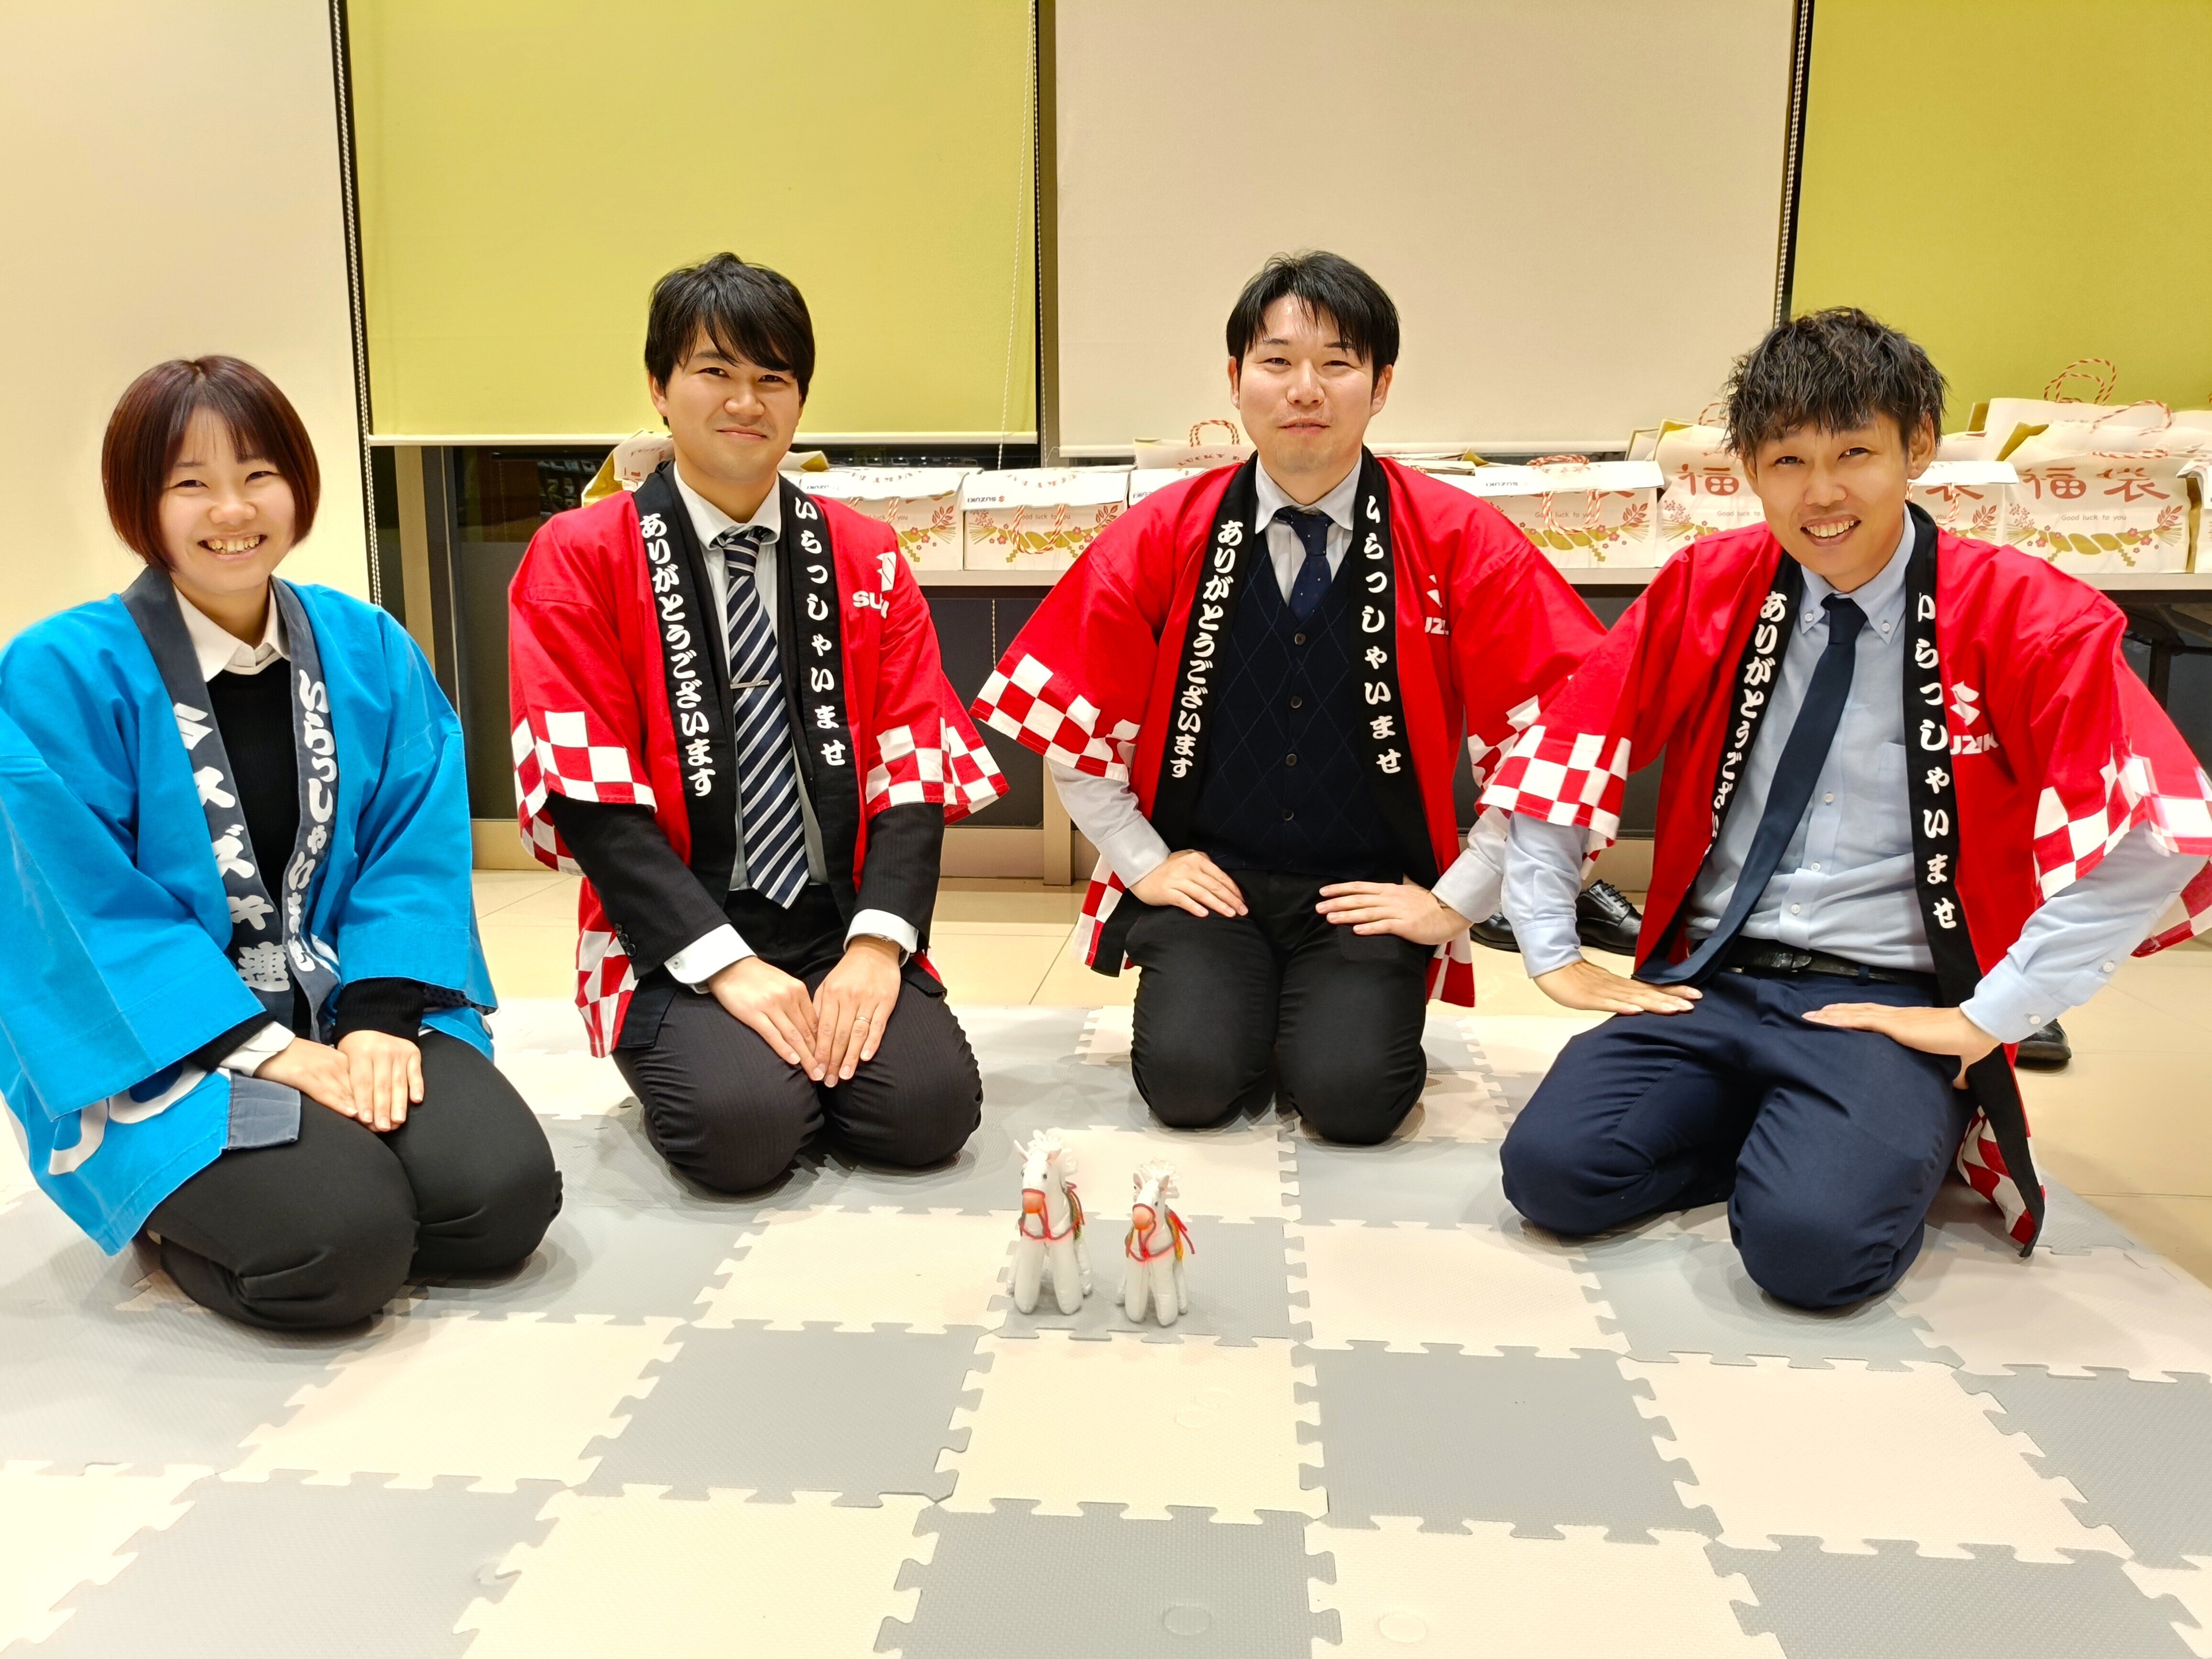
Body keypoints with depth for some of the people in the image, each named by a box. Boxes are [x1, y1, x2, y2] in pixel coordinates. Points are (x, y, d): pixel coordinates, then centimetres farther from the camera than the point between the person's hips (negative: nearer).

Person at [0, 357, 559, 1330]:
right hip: (156, 1048, -3)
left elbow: (417, 848, -1)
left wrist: (379, 1018, -16)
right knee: (344, 1245, -26)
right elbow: (89, 914, -13)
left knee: (504, 1194, -20)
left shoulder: (370, 649, 3)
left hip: (351, 1011, 4)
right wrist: (270, 1050, -19)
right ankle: (174, 1211, 6)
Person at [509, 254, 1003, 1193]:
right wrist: (726, 963, -17)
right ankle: (688, 1053, 7)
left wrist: (877, 944, -15)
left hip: (842, 924, 3)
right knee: (741, 1128, -27)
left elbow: (913, 766, 1)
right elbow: (589, 794, -8)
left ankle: (824, 1039, 10)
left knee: (928, 1110, -21)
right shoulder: (580, 557, 1)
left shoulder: (865, 558, 10)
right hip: (680, 939, -2)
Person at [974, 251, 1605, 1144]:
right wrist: (1143, 861, 0)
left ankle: (1339, 1010, 13)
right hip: (1208, 876, 1)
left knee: (1351, 1093, -22)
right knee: (1188, 1080, -21)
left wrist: (1456, 900, -7)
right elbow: (1067, 722, 5)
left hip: (1369, 892, 0)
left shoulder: (1461, 543, -5)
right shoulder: (1160, 537, -2)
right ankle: (1228, 996, 14)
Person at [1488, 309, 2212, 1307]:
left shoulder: (2024, 617, -5)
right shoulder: (1703, 589, 4)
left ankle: (1899, 1140, 5)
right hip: (1704, 985, 3)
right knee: (1550, 1169, -21)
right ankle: (1774, 1134, 5)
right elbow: (1558, 760, 6)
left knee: (1808, 1238, -30)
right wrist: (1556, 957, 0)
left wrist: (1991, 1016, -15)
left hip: (1892, 1007, -3)